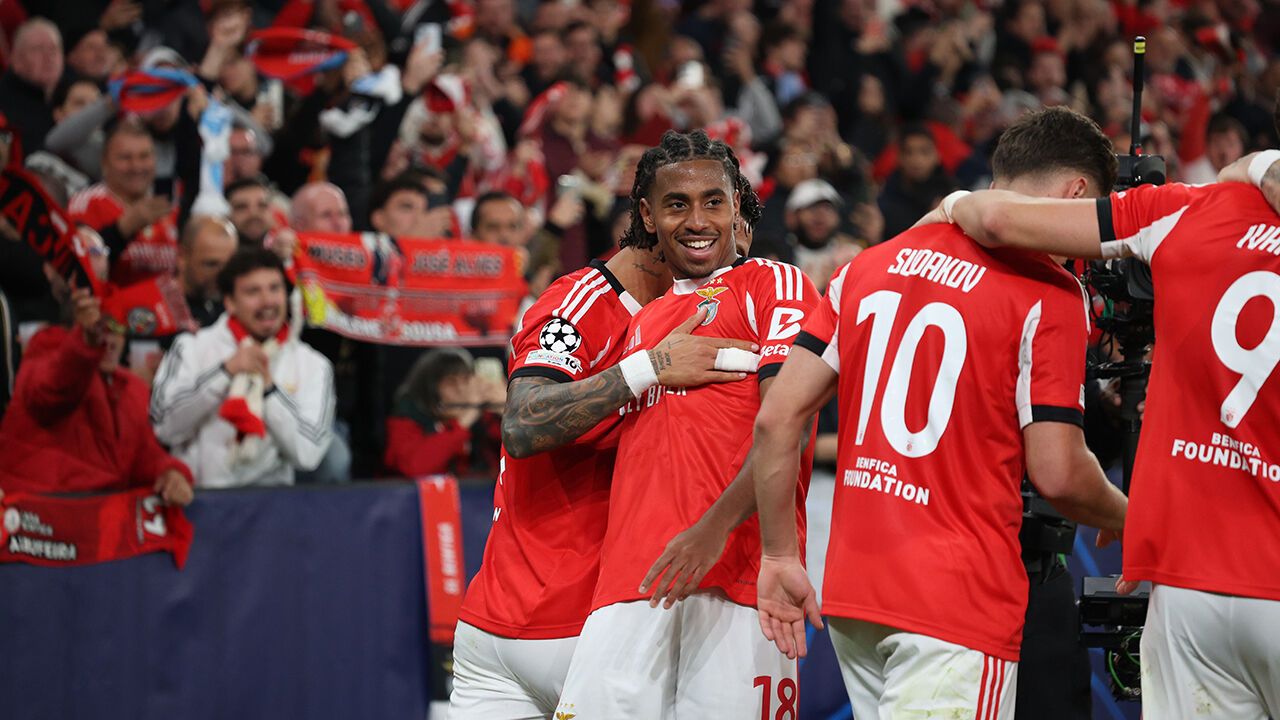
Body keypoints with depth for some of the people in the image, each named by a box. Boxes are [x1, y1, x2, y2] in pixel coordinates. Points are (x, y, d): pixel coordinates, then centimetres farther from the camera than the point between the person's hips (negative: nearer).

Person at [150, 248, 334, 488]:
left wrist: (268, 387, -7)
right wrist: (226, 371, -8)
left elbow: (307, 455, 0)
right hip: (197, 493, 0)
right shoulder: (192, 348, 8)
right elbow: (164, 427, -5)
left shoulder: (314, 366, 11)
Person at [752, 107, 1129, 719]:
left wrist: (780, 555, 14)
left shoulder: (868, 266, 12)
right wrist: (1124, 520, 10)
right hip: (958, 600, -7)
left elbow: (777, 419, 8)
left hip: (851, 594, 7)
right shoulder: (1049, 295, -7)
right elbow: (1057, 474, -11)